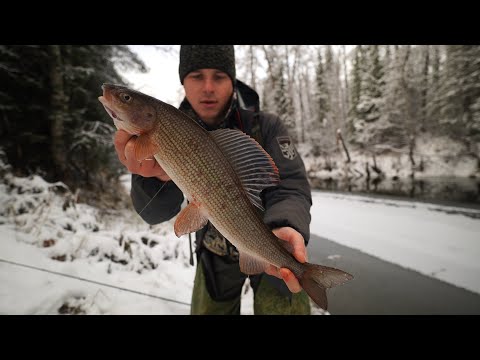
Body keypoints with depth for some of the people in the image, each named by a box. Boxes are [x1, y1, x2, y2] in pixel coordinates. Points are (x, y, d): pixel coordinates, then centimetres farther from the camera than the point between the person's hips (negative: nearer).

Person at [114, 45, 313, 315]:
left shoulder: (267, 127, -16)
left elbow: (291, 189, -23)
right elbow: (155, 213, -19)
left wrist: (284, 228, -46)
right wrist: (156, 176, -43)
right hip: (215, 254, 2)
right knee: (207, 308, 15)